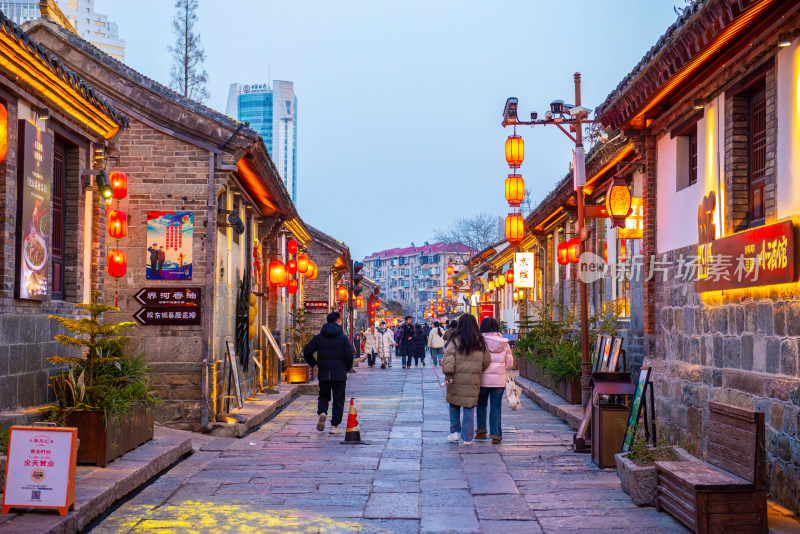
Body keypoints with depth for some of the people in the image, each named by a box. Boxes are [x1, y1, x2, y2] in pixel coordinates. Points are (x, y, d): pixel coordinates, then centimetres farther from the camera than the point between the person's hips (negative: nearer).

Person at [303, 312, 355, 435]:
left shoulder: (318, 337, 4)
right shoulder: (343, 338, -5)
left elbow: (307, 351, 2)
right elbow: (349, 355, -11)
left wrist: (313, 364, 15)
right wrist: (347, 368, 6)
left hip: (323, 374, 3)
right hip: (339, 374, -2)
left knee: (323, 396, 19)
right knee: (338, 400, 7)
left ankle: (322, 412, -10)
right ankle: (335, 426, 5)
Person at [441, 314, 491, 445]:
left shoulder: (455, 340, -4)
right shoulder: (480, 342, 5)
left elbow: (448, 359, -13)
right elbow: (487, 361, 9)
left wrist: (447, 375, -15)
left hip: (457, 380, -2)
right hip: (473, 380, 2)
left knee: (454, 405, 17)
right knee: (469, 407, 6)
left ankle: (455, 431, 14)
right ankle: (467, 437, 6)